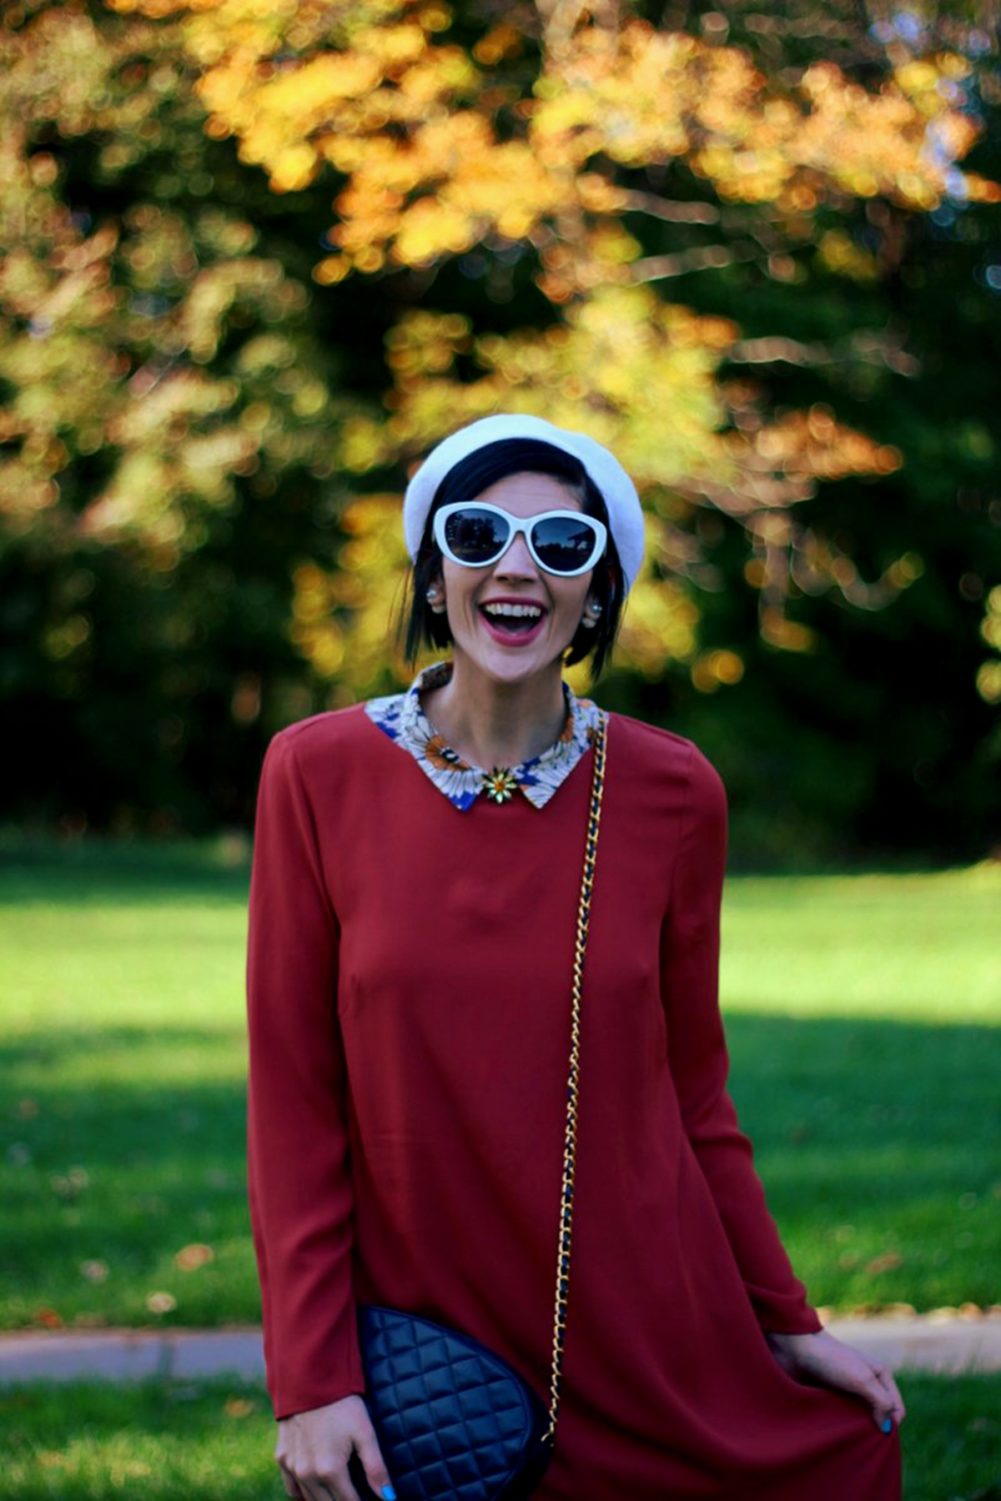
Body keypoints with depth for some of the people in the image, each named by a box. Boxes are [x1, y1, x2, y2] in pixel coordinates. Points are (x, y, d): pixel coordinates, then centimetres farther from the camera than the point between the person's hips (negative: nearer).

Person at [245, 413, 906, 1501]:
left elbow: (692, 1092, 6)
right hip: (430, 1347, -1)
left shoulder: (672, 793, -1)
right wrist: (311, 1376, -8)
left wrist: (786, 1322, 7)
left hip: (656, 1331, 1)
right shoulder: (318, 775, -5)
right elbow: (294, 1095, -4)